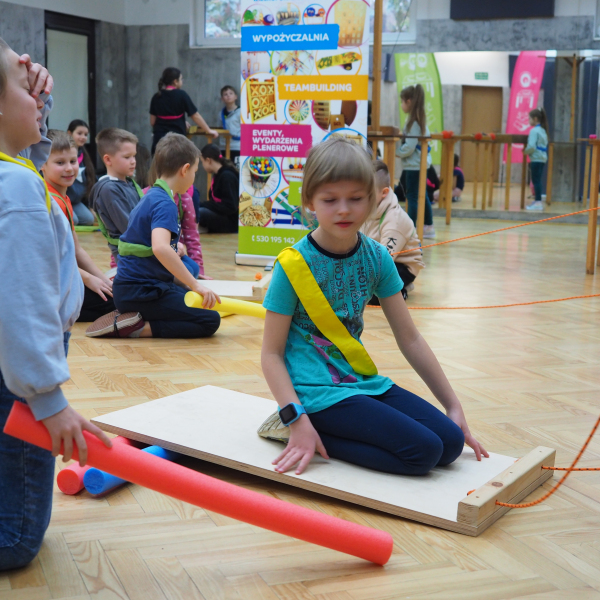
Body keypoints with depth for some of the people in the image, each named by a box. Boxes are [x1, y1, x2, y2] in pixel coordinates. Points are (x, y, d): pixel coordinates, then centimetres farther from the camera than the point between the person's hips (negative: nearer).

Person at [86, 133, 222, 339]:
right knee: (210, 321, -11)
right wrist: (195, 285, -32)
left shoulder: (152, 197, 14)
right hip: (140, 291, -10)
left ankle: (135, 317, 5)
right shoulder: (164, 204, -16)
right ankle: (138, 328, -14)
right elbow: (160, 248, -35)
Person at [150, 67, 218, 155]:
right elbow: (196, 116, -2)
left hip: (159, 138, 3)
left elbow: (152, 121, 8)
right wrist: (209, 130, 9)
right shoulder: (181, 95, -6)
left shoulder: (156, 97, 4)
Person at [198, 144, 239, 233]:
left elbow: (230, 207, -21)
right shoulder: (218, 175, 12)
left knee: (198, 213, -31)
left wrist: (203, 205, -18)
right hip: (220, 216, 10)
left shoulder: (227, 176, -15)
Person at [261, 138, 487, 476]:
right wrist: (297, 419, -22)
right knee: (423, 450, -19)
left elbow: (410, 338, 7)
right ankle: (312, 434, -5)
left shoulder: (377, 258, 2)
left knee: (451, 442, -6)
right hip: (318, 391, -7)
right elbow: (272, 353, -9)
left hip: (363, 381, 7)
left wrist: (453, 405, 7)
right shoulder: (294, 266, -13)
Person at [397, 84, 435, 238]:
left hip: (414, 164, -10)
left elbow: (409, 147, -21)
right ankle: (428, 227, 22)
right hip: (421, 162, 10)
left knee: (412, 197, -8)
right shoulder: (420, 120, 11)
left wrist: (396, 152, -8)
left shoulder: (413, 122, -17)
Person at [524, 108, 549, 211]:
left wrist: (525, 151, -3)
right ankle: (537, 201, 18)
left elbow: (532, 147, -21)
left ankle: (538, 202, -9)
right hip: (542, 158, 9)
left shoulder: (534, 131, -12)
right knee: (537, 180, 14)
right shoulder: (543, 130, 16)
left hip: (536, 159, -9)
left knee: (536, 180, -7)